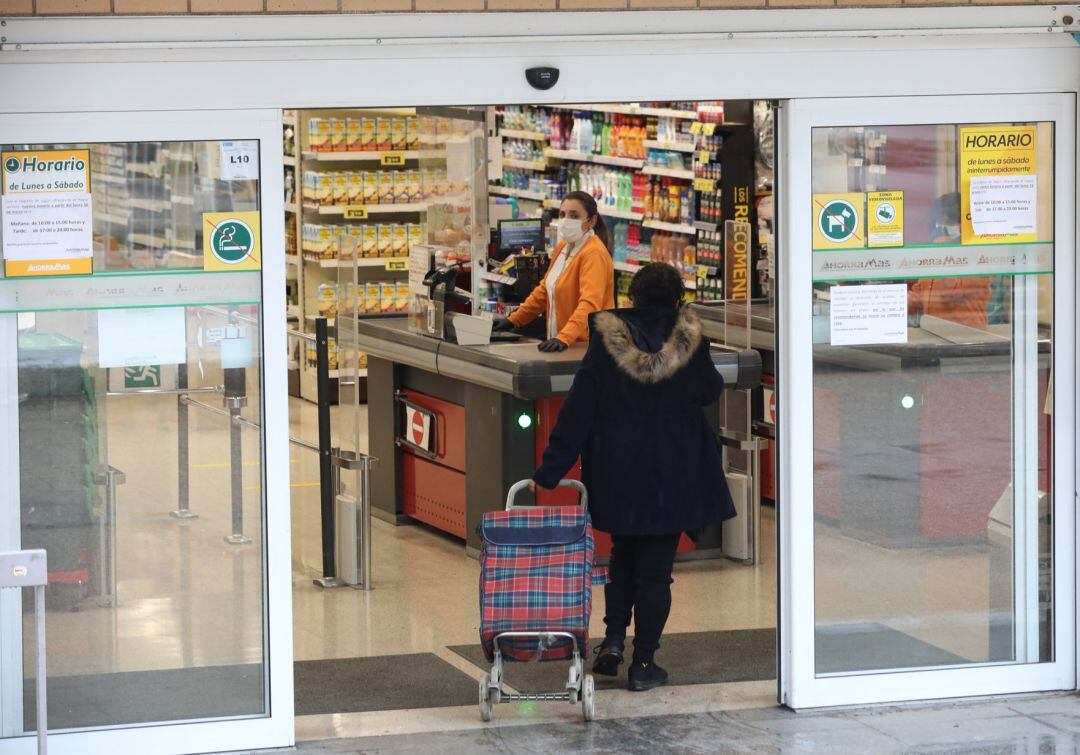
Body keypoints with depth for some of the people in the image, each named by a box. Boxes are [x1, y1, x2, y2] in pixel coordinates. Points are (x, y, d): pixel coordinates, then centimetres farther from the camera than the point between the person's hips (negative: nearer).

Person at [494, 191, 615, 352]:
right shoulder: (563, 247, 12)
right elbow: (545, 290, 22)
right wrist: (513, 321, 17)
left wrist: (564, 339, -37)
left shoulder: (594, 254, -14)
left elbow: (589, 304, -25)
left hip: (585, 346, -7)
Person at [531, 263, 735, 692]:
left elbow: (578, 410, -9)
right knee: (655, 568, 6)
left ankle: (614, 638, 10)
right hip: (673, 475, -1)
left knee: (623, 555, 23)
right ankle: (644, 664, 8)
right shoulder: (690, 342, -11)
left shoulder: (608, 342, -10)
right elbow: (710, 391, 8)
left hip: (617, 473, 1)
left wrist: (551, 471, -5)